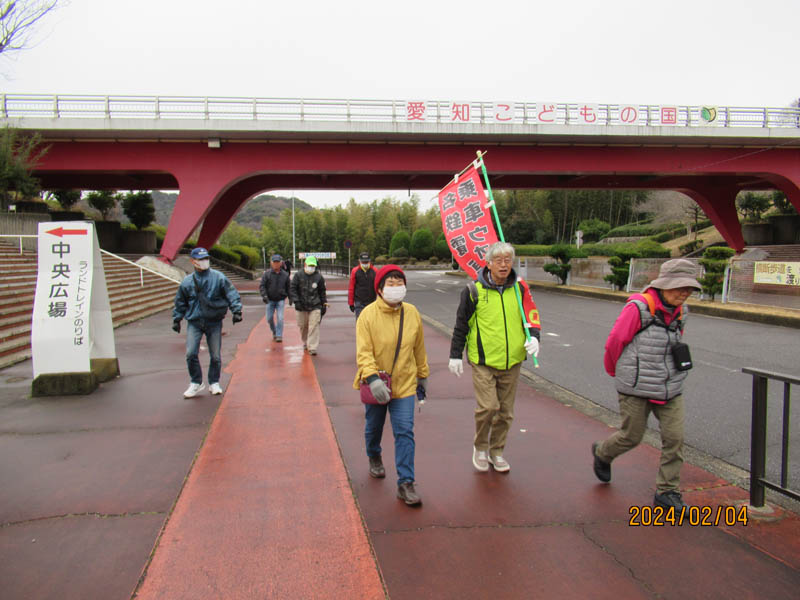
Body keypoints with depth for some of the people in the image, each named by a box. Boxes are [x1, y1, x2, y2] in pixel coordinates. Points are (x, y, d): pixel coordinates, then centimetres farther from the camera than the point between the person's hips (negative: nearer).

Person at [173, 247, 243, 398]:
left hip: (214, 322, -1)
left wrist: (236, 310, -10)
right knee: (191, 353, -10)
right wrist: (176, 319, 16)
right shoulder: (187, 282, 5)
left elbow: (232, 294, -1)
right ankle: (195, 383, 9)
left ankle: (214, 383, 23)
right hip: (194, 322, 1)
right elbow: (180, 302, 16)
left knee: (215, 355, 5)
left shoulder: (219, 278, -2)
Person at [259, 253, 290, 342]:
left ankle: (279, 335, 1)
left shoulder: (285, 275, 0)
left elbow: (288, 287, 11)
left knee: (280, 318, -10)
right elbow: (262, 286, -6)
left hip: (280, 300, 0)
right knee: (269, 318, 4)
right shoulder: (267, 274, -4)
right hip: (270, 300, 1)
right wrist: (264, 295, -21)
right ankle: (274, 332, 31)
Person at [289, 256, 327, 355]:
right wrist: (296, 301, -11)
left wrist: (324, 304, 11)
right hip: (302, 306, 1)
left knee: (314, 326, -10)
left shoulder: (319, 276, 3)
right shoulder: (298, 275, 1)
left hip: (315, 306, -1)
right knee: (303, 326, 13)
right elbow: (292, 288, 0)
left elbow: (322, 291, 12)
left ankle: (312, 347, -9)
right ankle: (305, 343, 36)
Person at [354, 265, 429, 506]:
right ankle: (374, 457, 51)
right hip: (375, 385, -1)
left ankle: (405, 484, 0)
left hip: (404, 383, 1)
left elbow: (419, 348, 8)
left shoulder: (412, 313, -3)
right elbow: (363, 352, -19)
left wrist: (422, 375, 14)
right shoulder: (368, 314, -14)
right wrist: (373, 378, -32)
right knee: (374, 427, 20)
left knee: (405, 432, -6)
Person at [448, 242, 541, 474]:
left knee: (505, 411, 11)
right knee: (488, 407, -12)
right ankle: (480, 447, 15)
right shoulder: (474, 289, -5)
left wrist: (534, 336, -9)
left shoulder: (519, 287, 3)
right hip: (483, 361, -3)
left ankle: (496, 451, 31)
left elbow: (531, 315, 11)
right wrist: (455, 355, 3)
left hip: (511, 361, 4)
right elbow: (461, 324, 2)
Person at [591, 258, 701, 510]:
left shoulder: (679, 312, 4)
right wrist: (616, 370, 6)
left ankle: (667, 493, 15)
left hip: (670, 388, 6)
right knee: (631, 437, 7)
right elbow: (615, 341, -10)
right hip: (636, 387, -6)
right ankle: (602, 453, 39)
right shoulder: (639, 307, -18)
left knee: (674, 438, 0)